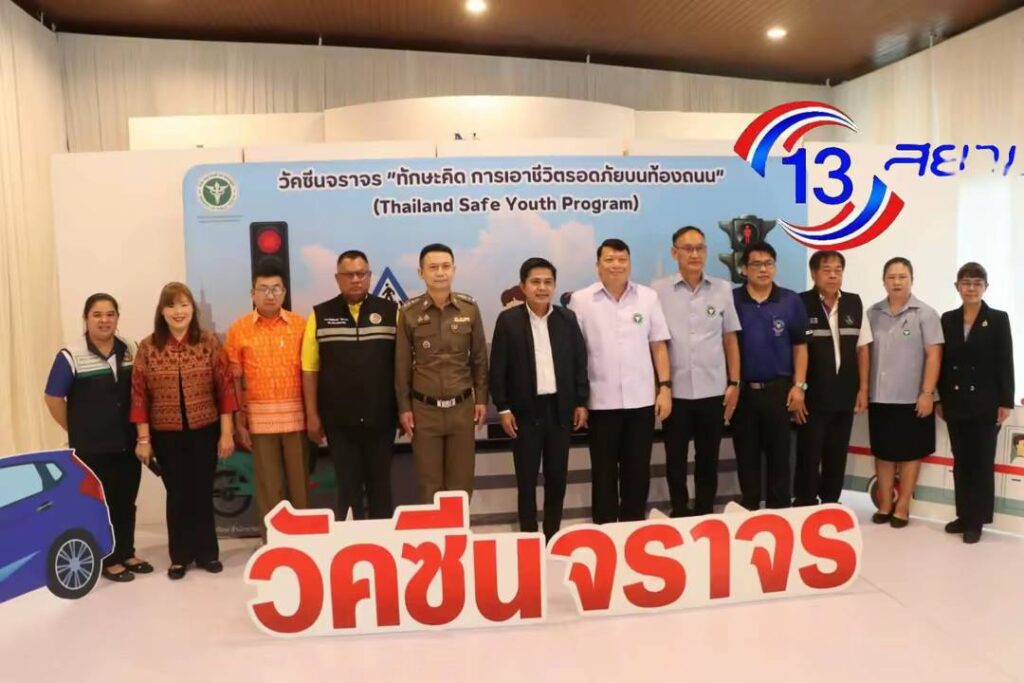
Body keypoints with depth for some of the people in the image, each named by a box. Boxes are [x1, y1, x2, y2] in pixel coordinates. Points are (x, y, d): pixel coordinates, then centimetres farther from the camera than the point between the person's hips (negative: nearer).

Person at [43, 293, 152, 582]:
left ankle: (127, 553, 29)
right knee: (101, 503, 6)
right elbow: (53, 398, -7)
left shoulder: (131, 350, 2)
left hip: (128, 443, 4)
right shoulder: (71, 356, -11)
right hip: (92, 447, -4)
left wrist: (140, 429, 7)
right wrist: (77, 431, -3)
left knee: (126, 501, 14)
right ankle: (108, 560, 20)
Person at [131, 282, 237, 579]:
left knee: (203, 493, 8)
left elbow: (225, 388, -4)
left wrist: (227, 432, -6)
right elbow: (139, 395, -1)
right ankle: (180, 556, 25)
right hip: (166, 434, 0)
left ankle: (207, 552, 25)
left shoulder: (209, 342, -4)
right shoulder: (148, 347, -2)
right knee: (177, 494, 9)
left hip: (205, 431, 0)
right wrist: (143, 438, -1)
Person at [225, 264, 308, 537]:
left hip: (296, 415, 0)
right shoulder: (239, 329, 2)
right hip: (259, 417, 0)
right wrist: (238, 422, 1)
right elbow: (234, 380, 4)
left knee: (299, 480, 6)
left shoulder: (300, 325, 2)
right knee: (268, 484, 7)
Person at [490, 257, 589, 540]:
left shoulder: (567, 318, 5)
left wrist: (581, 402, 4)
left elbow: (580, 362, 8)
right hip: (525, 410, -2)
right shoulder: (508, 320, -3)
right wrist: (503, 408, -7)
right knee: (527, 478, 5)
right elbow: (498, 367, -3)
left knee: (557, 476, 10)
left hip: (560, 408, 3)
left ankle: (552, 535, 24)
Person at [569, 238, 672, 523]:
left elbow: (659, 346, 6)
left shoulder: (648, 297, 4)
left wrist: (665, 387, 0)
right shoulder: (580, 300, -2)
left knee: (638, 472, 11)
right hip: (601, 401, -2)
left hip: (641, 399, 2)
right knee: (604, 472, 9)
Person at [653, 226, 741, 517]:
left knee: (708, 459, 12)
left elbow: (730, 340, 8)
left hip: (713, 390, 2)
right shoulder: (659, 290, -2)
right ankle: (679, 514, 23)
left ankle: (706, 515, 26)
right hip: (675, 391, -1)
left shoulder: (723, 289, 4)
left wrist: (734, 383, 4)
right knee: (675, 459, 9)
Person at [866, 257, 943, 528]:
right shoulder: (873, 313, 5)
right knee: (883, 452, 10)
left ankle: (902, 507, 18)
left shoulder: (925, 313, -4)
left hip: (912, 398, -3)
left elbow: (934, 355, -7)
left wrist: (927, 393, -12)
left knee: (909, 453, 8)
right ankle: (884, 504, 22)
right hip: (879, 397, 3)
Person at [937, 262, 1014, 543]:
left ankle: (977, 520, 11)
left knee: (981, 462, 4)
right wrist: (939, 399, 4)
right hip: (956, 402, 3)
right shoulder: (948, 320, 7)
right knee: (961, 461, 9)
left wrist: (1006, 402, -9)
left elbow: (1005, 363, -4)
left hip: (985, 402, -3)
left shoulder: (998, 319, -1)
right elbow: (943, 361, 7)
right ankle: (964, 515, 18)